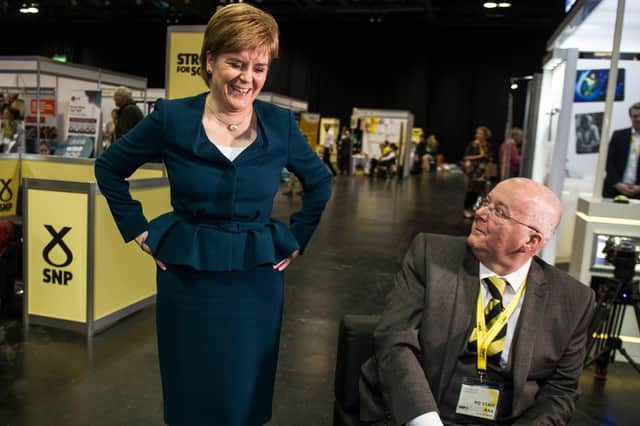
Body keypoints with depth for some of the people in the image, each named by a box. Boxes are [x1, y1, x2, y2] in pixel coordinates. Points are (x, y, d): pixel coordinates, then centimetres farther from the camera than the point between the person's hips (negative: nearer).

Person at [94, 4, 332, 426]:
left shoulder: (281, 123, -4)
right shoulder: (172, 118, -7)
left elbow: (320, 183, 11)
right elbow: (109, 168, 6)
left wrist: (296, 240, 4)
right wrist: (139, 231, 0)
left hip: (257, 278, 1)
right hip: (187, 276, 0)